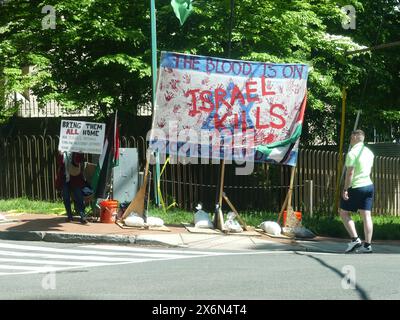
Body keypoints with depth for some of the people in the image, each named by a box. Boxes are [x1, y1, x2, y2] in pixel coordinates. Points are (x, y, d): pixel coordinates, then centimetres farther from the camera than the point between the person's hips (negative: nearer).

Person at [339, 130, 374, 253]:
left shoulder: (352, 153, -13)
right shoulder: (369, 152, 11)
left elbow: (350, 173, -18)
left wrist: (345, 189, -17)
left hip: (356, 187, -7)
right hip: (369, 185, 7)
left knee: (344, 213, 6)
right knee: (366, 215, 4)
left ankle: (355, 239, -5)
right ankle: (367, 245, 2)